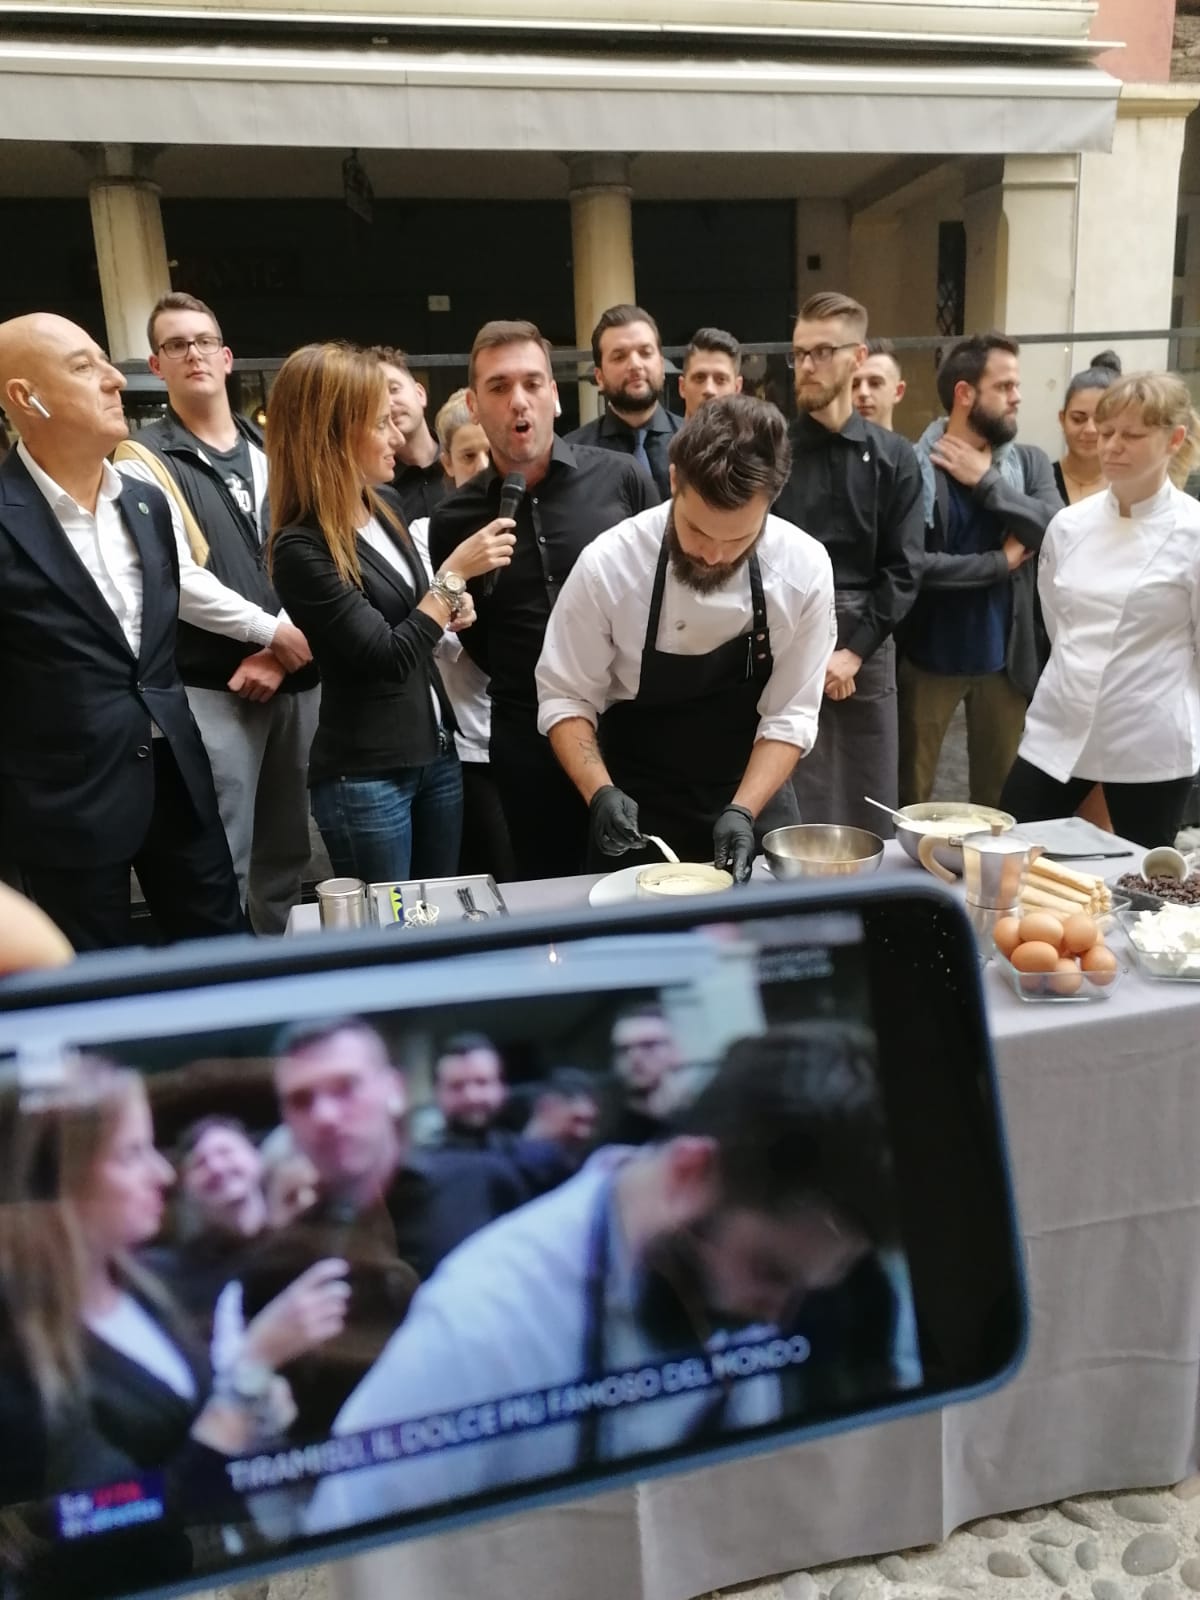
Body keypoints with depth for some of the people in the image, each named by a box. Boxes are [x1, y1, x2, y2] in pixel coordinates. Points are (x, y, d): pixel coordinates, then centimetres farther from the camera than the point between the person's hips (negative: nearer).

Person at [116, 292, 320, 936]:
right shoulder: (144, 460, -1)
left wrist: (284, 655, -6)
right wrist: (274, 631, -12)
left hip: (296, 676, 5)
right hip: (211, 689, -5)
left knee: (288, 851, 15)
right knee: (224, 863, -1)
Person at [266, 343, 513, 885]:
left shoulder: (384, 506, 6)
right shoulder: (301, 548, -17)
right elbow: (387, 658, -20)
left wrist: (449, 609, 1)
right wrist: (455, 572, -16)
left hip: (436, 752, 7)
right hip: (364, 776, -7)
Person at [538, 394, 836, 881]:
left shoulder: (805, 570, -16)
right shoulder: (607, 564, -20)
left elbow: (790, 715, -11)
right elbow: (565, 697, -12)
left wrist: (743, 811, -23)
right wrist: (600, 794, -26)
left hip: (753, 800, 2)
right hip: (637, 812, -1)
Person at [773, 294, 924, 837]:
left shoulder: (893, 458, 7)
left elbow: (903, 569, 2)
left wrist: (854, 649, -8)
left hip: (868, 648, 2)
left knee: (872, 817, 9)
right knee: (796, 820, 1)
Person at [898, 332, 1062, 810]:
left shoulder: (1030, 461, 6)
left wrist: (986, 481, -13)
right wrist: (1000, 562, -12)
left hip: (1007, 657, 4)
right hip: (928, 656, -4)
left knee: (1000, 798, 15)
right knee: (910, 795, 9)